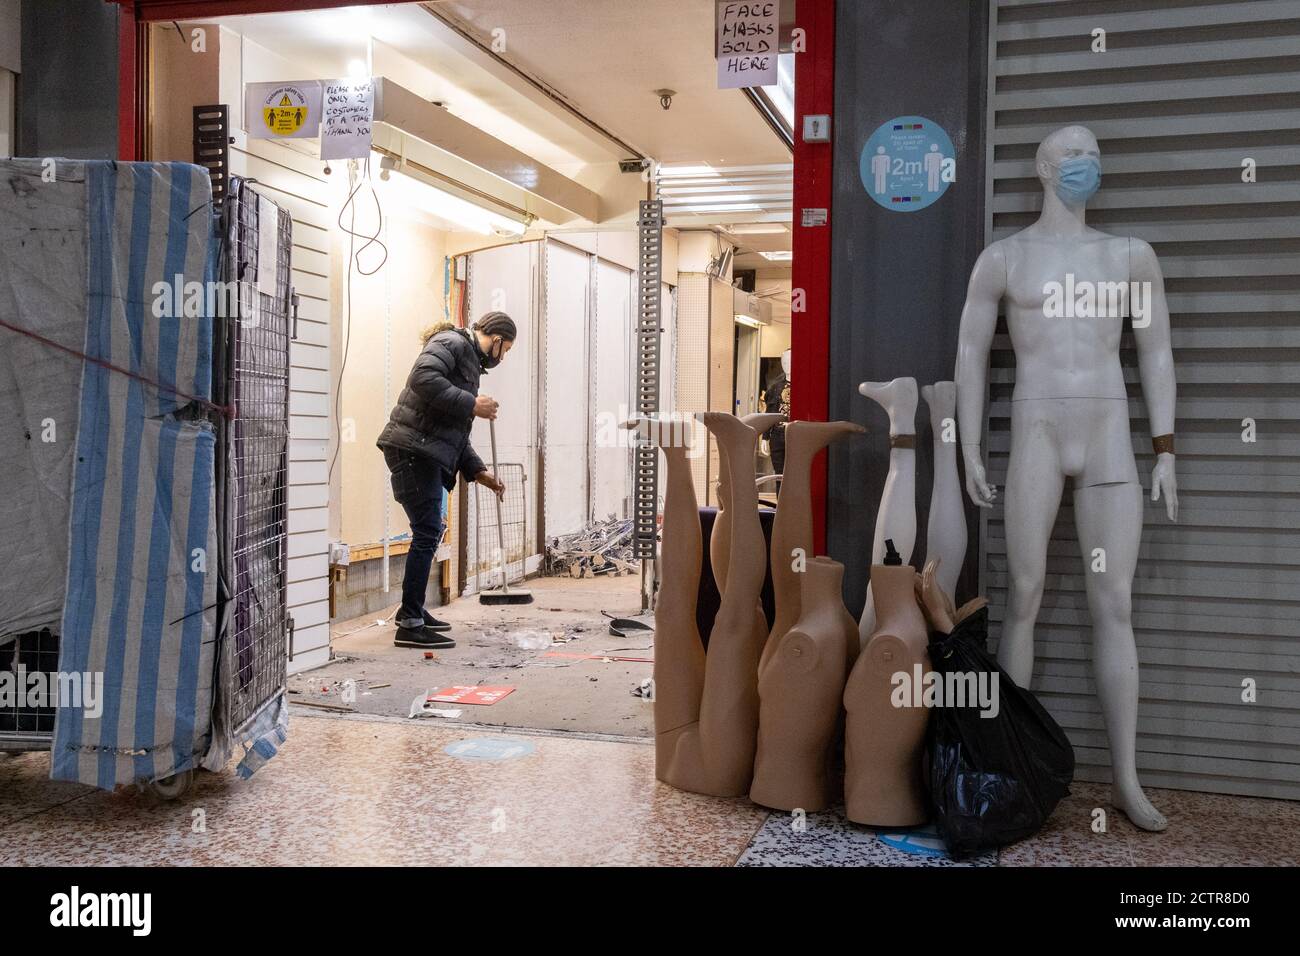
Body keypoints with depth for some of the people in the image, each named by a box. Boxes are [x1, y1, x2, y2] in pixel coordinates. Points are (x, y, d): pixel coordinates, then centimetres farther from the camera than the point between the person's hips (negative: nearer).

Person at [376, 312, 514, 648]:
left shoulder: (469, 361, 26)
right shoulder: (452, 343, -5)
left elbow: (455, 431, 28)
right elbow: (423, 378, -25)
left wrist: (477, 471, 20)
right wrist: (471, 405, -20)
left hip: (426, 455, 10)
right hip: (413, 448, -10)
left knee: (429, 532, 18)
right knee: (427, 533, -10)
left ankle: (412, 609, 31)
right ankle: (410, 625, -7)